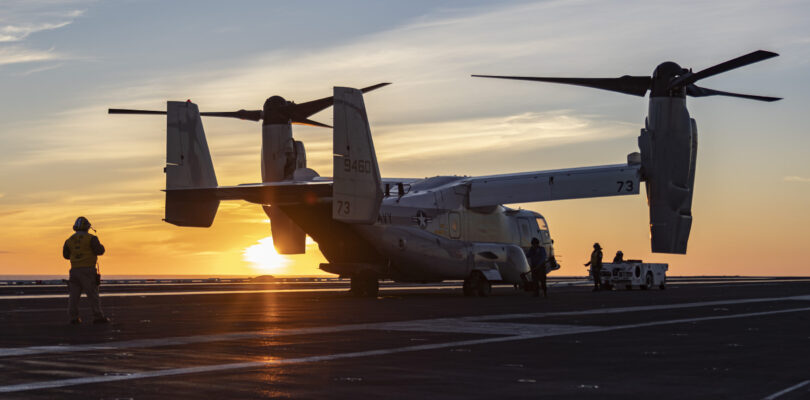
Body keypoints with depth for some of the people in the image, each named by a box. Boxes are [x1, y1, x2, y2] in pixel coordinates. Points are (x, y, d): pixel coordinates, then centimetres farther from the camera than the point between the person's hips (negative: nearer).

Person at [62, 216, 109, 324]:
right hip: (88, 270, -4)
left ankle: (73, 317, 3)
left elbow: (66, 255, 18)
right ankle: (98, 317, -4)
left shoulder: (69, 240, 10)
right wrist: (100, 246, 11)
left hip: (74, 270, 4)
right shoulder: (91, 238, -6)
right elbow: (99, 251, -12)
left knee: (74, 295, 7)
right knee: (92, 294, -2)